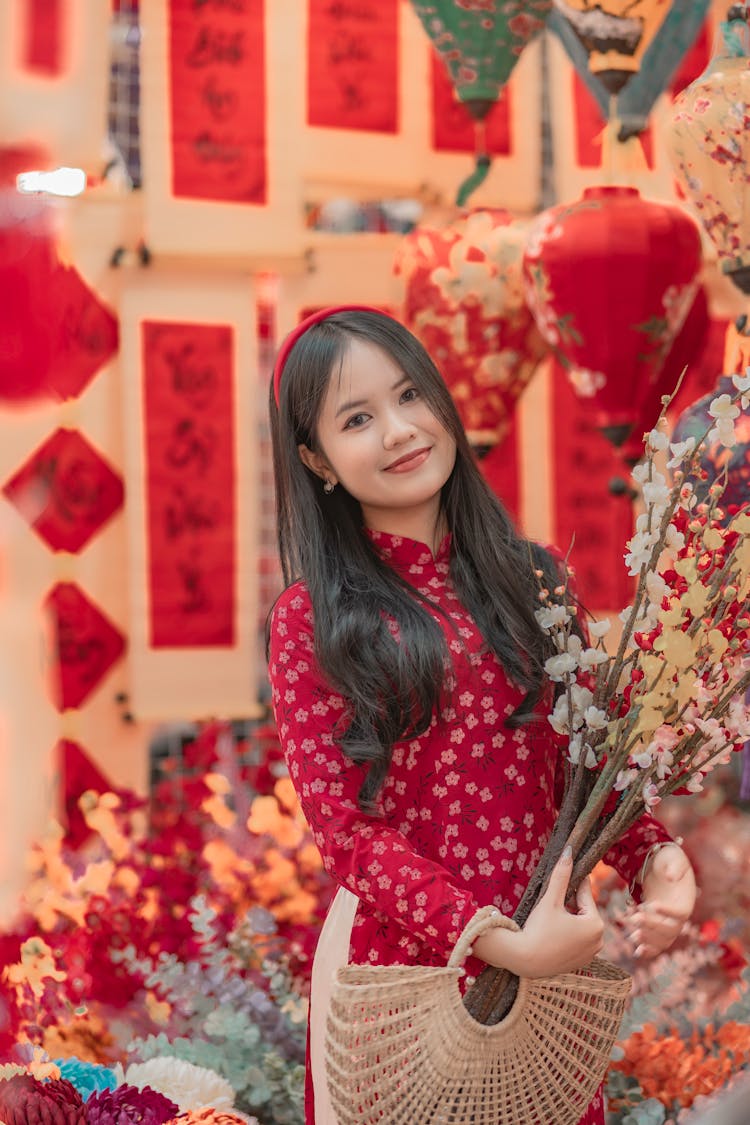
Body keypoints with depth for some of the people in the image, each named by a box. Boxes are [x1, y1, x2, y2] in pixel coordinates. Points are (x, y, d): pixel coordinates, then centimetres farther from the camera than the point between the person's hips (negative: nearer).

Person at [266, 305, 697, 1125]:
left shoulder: (529, 581, 5)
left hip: (548, 947, 3)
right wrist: (496, 941, -20)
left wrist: (653, 859, -13)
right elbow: (345, 825, -10)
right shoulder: (311, 619, -6)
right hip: (396, 951, -3)